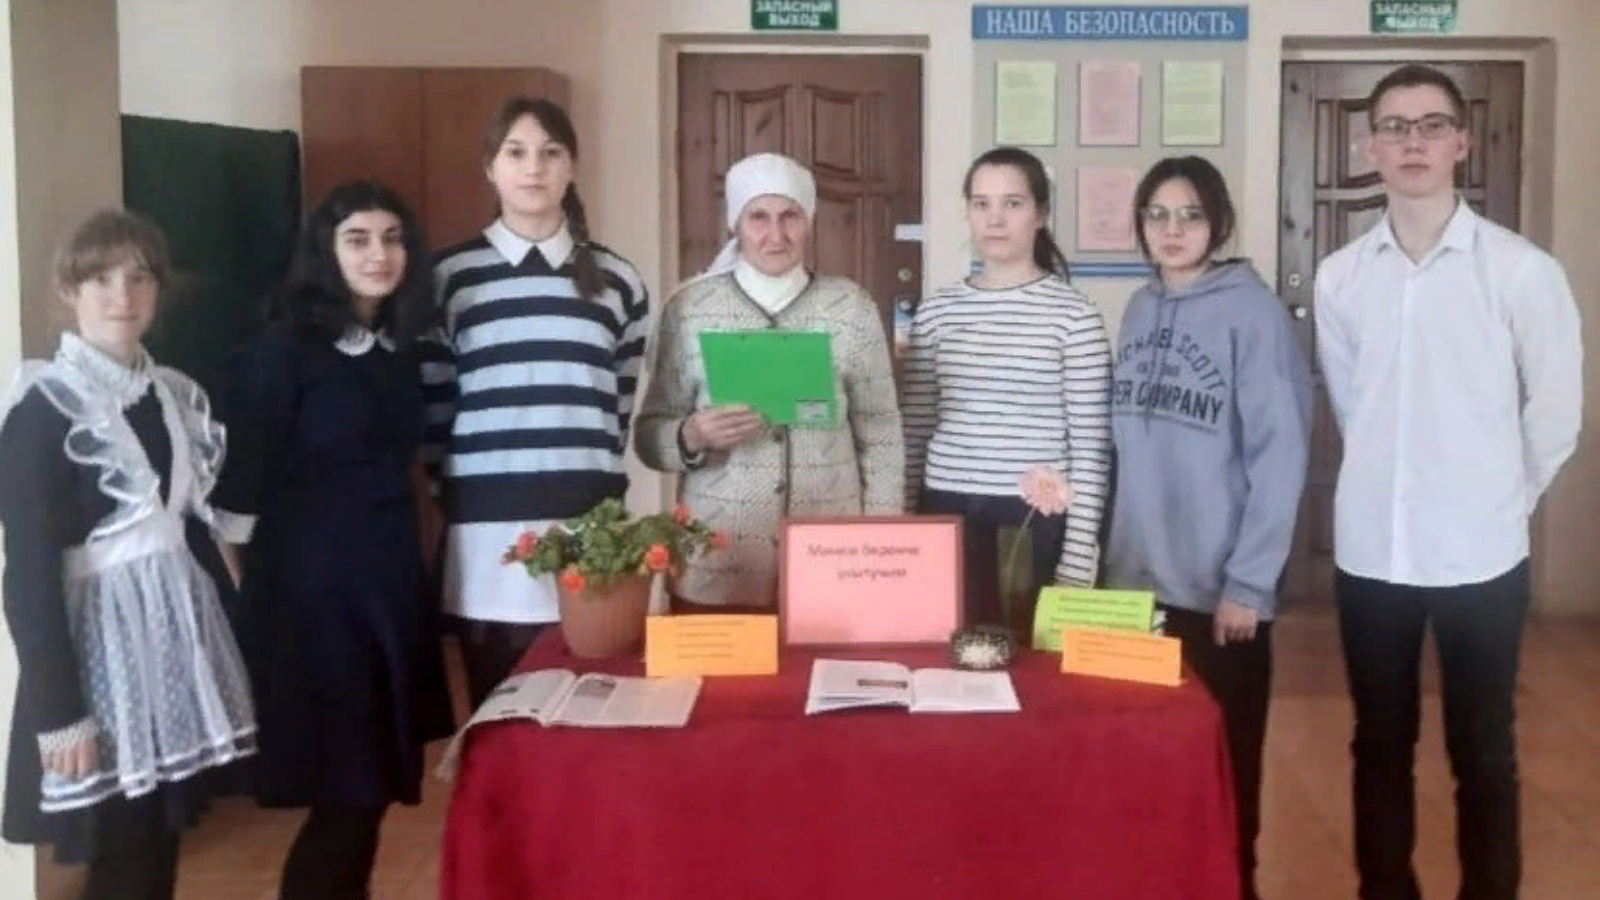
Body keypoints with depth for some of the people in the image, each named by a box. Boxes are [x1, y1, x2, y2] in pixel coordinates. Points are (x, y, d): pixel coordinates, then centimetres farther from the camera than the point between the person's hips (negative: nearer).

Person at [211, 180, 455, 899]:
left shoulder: (399, 348, 9)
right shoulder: (284, 347, -12)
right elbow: (238, 488, -12)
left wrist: (400, 558, 14)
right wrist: (252, 590, -7)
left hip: (392, 581, 7)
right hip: (310, 587, -7)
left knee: (373, 785, 12)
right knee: (349, 792, -3)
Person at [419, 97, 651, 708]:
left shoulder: (617, 280, 11)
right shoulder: (450, 277, 6)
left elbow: (627, 405, 14)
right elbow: (431, 405, 7)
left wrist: (602, 483, 10)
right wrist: (454, 491, 4)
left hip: (590, 519, 1)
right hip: (490, 527, -1)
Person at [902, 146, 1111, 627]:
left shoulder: (1073, 314, -4)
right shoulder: (936, 310, 7)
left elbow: (1090, 447, -5)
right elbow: (915, 432, 10)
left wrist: (1078, 559, -8)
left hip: (1038, 519, -3)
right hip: (948, 512, 3)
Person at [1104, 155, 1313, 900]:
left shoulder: (1253, 312, -10)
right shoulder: (1140, 310, 7)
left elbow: (1279, 458, -13)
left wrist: (1247, 583, -15)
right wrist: (1113, 554, 8)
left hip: (1218, 589, -5)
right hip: (1136, 581, 5)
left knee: (1222, 763, 9)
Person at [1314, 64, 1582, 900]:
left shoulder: (1522, 269, -8)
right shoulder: (1339, 276, 1)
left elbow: (1556, 409, -1)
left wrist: (1502, 500, 5)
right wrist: (1393, 486, 10)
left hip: (1479, 554, -3)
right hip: (1370, 550, 3)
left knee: (1483, 753, 9)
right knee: (1380, 746, 14)